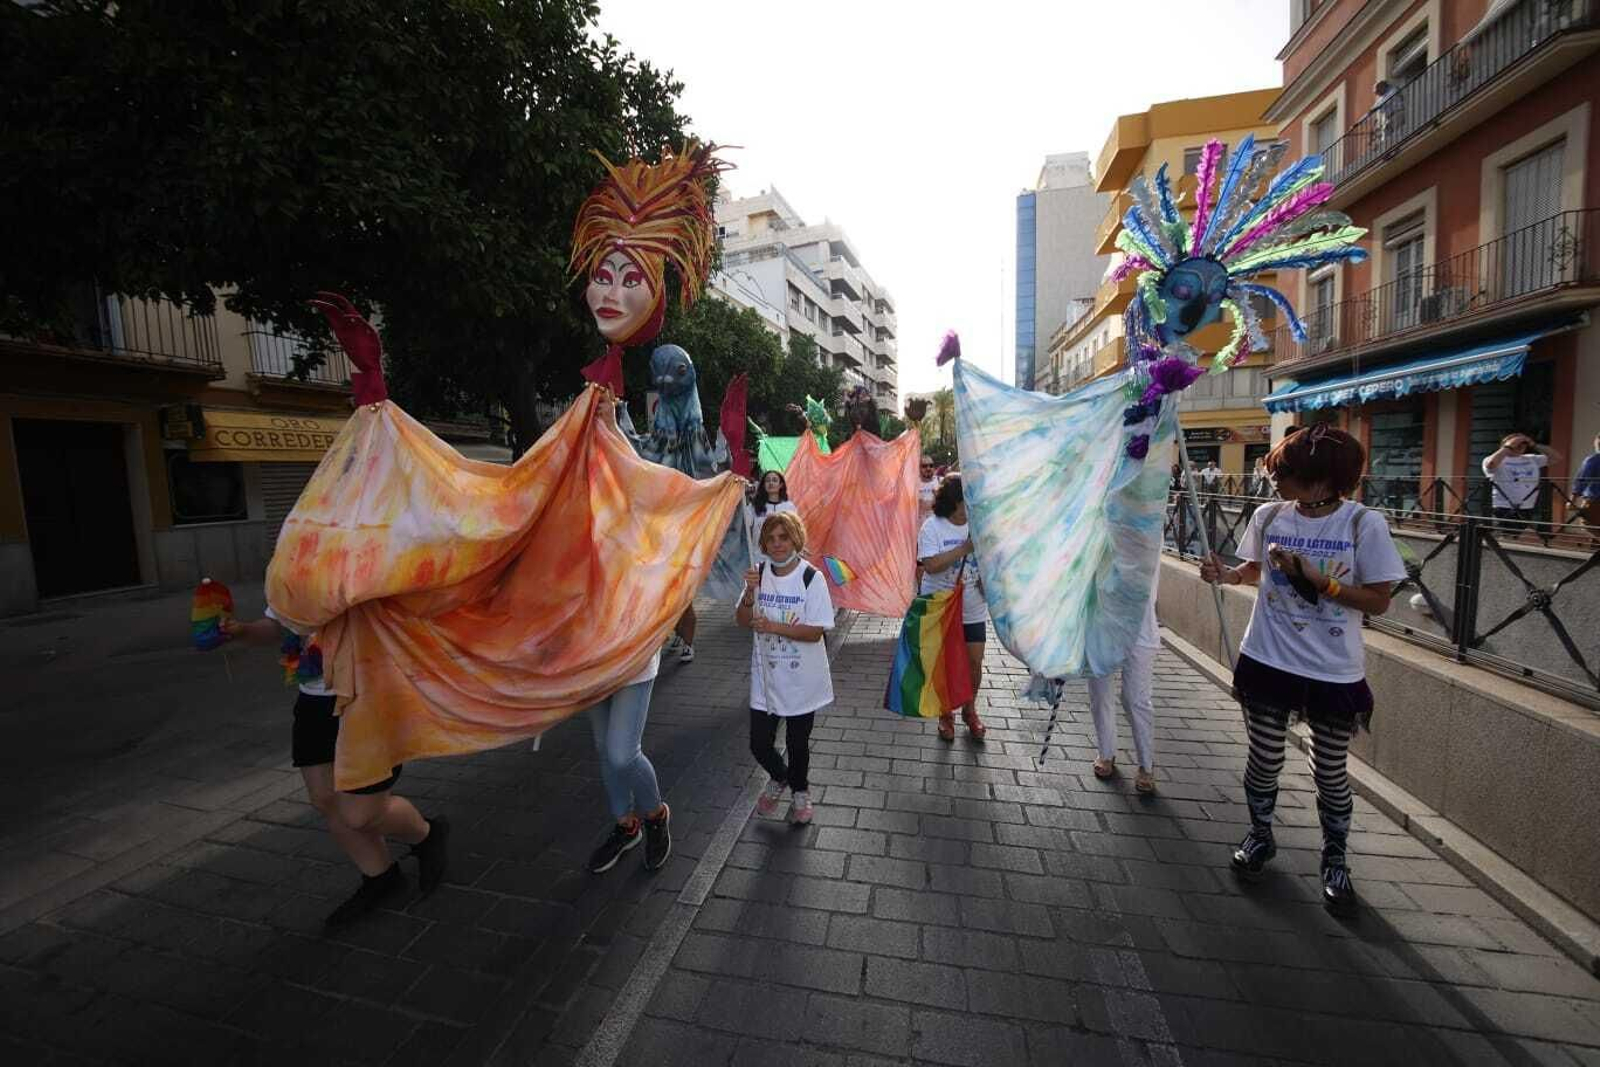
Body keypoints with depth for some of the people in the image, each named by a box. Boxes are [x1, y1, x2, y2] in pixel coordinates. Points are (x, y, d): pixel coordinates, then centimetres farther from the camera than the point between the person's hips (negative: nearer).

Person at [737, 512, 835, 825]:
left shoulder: (811, 578, -15)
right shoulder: (759, 573, -3)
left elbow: (815, 632, -17)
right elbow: (742, 621, -1)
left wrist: (773, 626, -24)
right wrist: (750, 592, -19)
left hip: (802, 679, -3)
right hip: (766, 677, 3)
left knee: (797, 743, 13)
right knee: (759, 744, 7)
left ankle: (800, 791, 44)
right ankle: (780, 778, 42)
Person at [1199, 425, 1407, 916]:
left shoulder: (1364, 523, -12)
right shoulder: (1268, 517, -4)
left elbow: (1378, 601, -10)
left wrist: (1316, 577, -22)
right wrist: (1227, 574, -7)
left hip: (1336, 672, -2)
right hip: (1268, 661, 2)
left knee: (1330, 772, 13)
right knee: (1264, 760, 13)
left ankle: (1334, 859, 37)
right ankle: (1259, 836, 38)